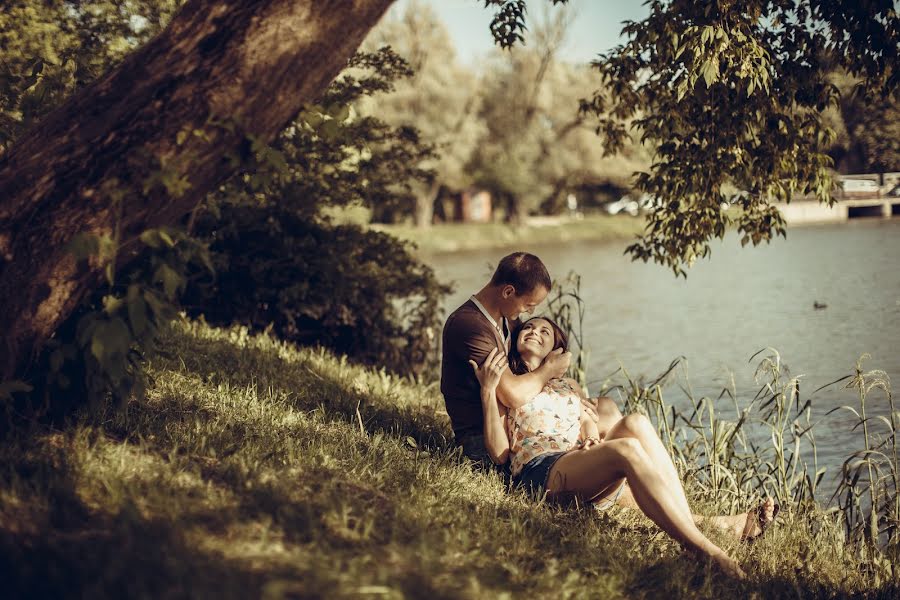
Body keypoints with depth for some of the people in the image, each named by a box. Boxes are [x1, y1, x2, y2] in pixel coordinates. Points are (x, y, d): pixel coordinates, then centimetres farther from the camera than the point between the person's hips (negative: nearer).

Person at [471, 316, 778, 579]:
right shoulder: (504, 385, 18)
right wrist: (488, 391, -4)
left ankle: (693, 521, -33)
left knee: (635, 423, -25)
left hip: (586, 466, 5)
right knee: (627, 449, -34)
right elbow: (499, 450, 3)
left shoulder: (569, 387, 34)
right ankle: (705, 551, -50)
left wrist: (593, 438, -1)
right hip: (540, 472, -5)